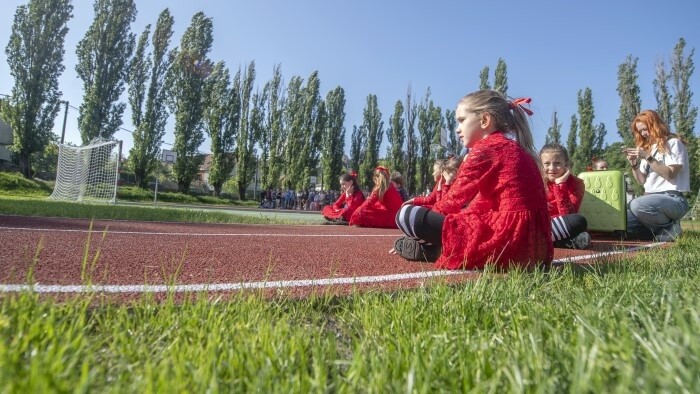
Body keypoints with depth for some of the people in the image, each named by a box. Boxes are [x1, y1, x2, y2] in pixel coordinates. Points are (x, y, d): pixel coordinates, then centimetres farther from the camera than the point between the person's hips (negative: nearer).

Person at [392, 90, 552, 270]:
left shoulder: (485, 149, -6)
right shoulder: (516, 149, 21)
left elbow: (453, 199, -2)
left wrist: (426, 216, 14)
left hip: (505, 241, -10)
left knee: (407, 214, -10)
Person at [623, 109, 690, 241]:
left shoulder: (673, 143, 0)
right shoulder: (647, 148, 19)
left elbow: (670, 175, -12)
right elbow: (642, 181, 18)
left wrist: (648, 157, -17)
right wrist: (634, 165, 1)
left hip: (673, 199, -6)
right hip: (651, 198, 7)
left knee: (637, 205, -38)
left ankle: (670, 227, -11)